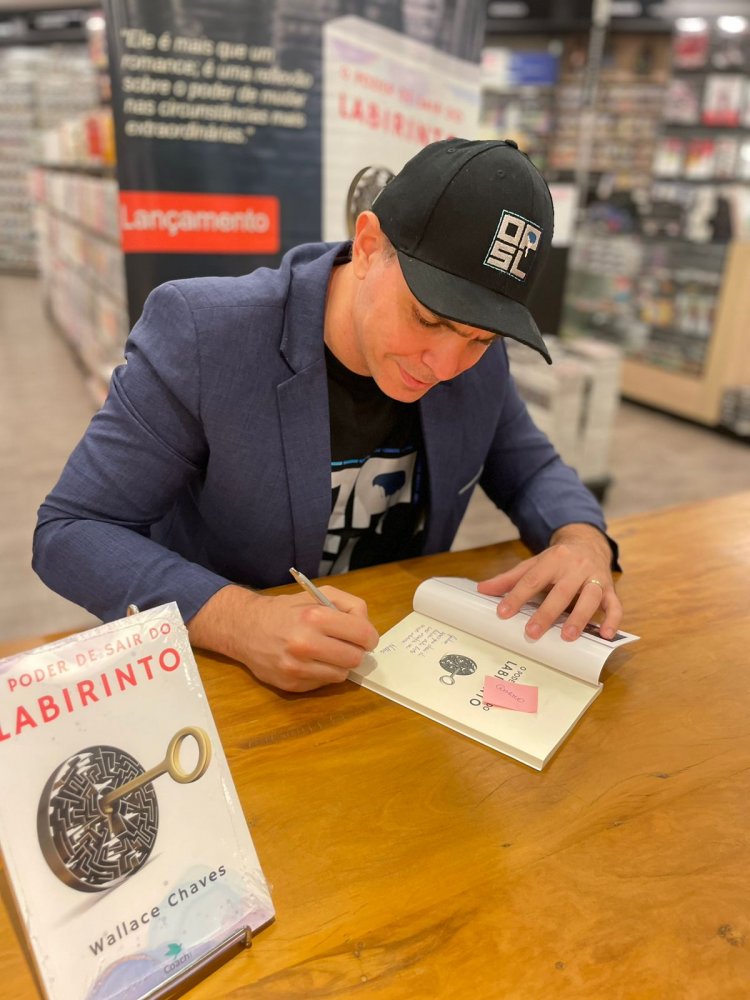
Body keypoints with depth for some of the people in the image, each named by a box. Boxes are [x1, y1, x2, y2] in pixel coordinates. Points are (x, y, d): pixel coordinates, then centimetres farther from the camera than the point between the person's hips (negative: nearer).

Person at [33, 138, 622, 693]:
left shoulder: (477, 355, -7)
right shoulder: (202, 333, -19)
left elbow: (530, 469, 8)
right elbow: (71, 532, -16)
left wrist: (582, 539, -14)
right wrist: (239, 620, -31)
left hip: (407, 658, 3)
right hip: (220, 671, -2)